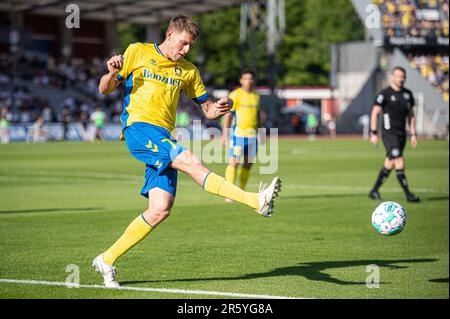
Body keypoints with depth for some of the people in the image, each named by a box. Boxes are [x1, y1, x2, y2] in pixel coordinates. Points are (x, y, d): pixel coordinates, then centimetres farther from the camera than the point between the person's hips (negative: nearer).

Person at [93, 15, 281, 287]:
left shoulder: (188, 71, 18)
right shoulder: (138, 52, 6)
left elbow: (207, 109, 19)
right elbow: (105, 89, 8)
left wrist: (219, 109, -5)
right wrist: (112, 73, -15)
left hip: (163, 138, 6)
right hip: (138, 127, -6)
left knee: (161, 209, -7)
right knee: (191, 162, -27)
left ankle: (107, 260, 5)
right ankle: (257, 201, -39)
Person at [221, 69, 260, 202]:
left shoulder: (256, 96, 14)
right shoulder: (235, 95, -4)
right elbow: (227, 115, -6)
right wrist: (225, 134, -12)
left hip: (252, 135, 6)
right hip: (238, 134, -6)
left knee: (248, 164, 7)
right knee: (234, 163, -10)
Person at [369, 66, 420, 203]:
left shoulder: (407, 94, 12)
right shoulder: (385, 94, -7)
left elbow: (411, 115, 18)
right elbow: (375, 112, -6)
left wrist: (413, 134, 12)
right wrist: (374, 133, -11)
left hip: (401, 134, 7)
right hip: (389, 133, -7)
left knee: (389, 164, 10)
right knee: (399, 162, -14)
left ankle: (374, 190, 23)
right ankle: (408, 194, -14)